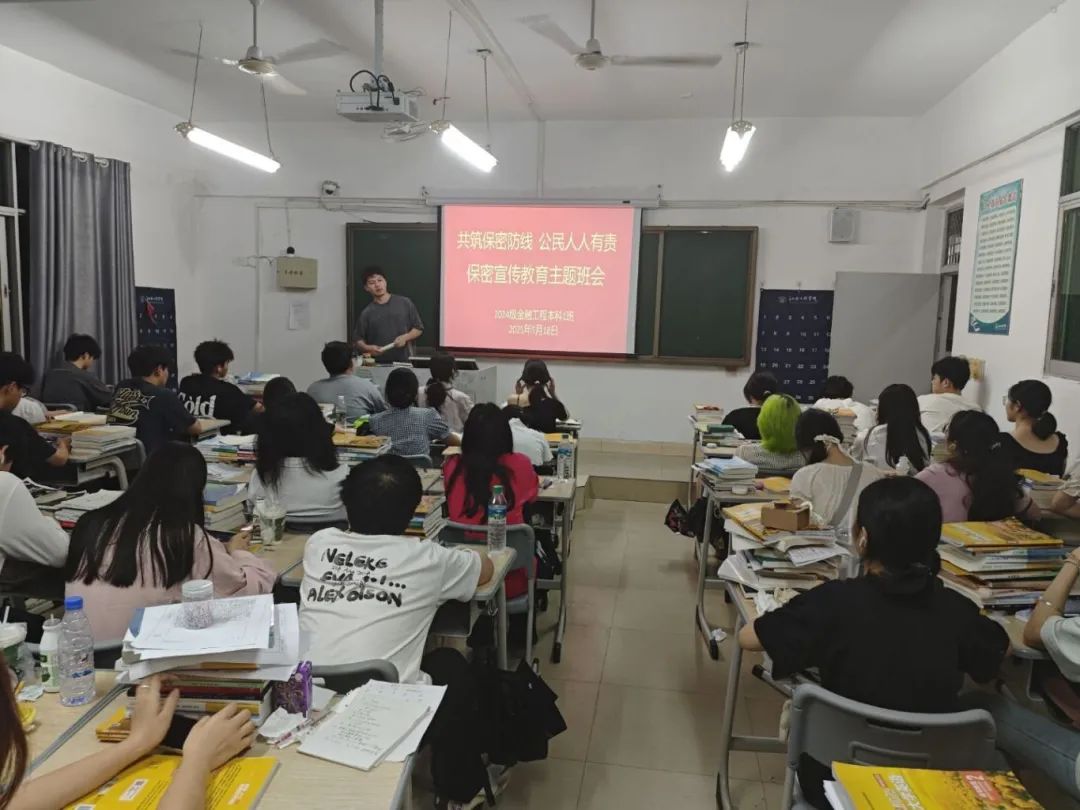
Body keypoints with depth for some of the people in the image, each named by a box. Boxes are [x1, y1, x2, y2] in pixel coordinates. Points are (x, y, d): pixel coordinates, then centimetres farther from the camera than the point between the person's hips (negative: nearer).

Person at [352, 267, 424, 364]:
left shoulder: (405, 303, 3)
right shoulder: (367, 313, 4)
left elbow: (419, 328, 8)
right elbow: (358, 339, 8)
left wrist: (405, 337, -9)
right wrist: (368, 348, -12)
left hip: (402, 362, 0)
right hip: (377, 364, 0)